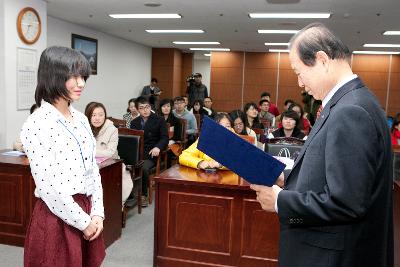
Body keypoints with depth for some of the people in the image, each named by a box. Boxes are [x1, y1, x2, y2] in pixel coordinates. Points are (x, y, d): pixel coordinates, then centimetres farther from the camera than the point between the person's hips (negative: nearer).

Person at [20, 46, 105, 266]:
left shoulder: (81, 119, 7)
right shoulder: (37, 124, -16)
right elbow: (49, 187, -19)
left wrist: (97, 214, 1)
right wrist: (84, 222, -12)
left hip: (87, 211, 7)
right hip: (57, 219, -7)